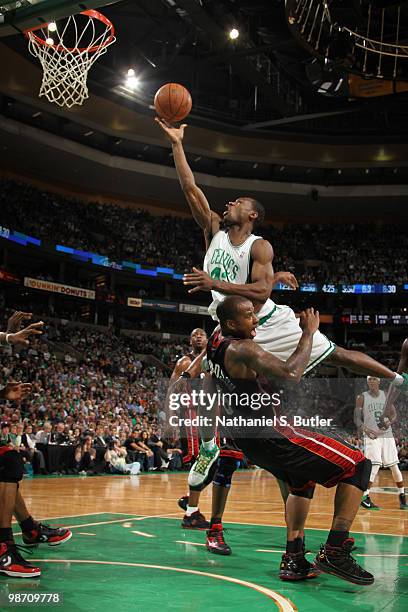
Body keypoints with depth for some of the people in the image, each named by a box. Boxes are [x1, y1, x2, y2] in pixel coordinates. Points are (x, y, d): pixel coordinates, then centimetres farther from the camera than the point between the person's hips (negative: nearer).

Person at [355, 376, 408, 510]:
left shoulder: (386, 396, 8)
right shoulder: (362, 398, 0)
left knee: (394, 466, 5)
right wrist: (365, 430, -21)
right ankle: (365, 498, -11)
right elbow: (357, 418, -3)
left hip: (387, 435, 4)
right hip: (372, 436, -3)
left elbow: (394, 414, 9)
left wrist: (389, 421, -14)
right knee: (374, 465, -16)